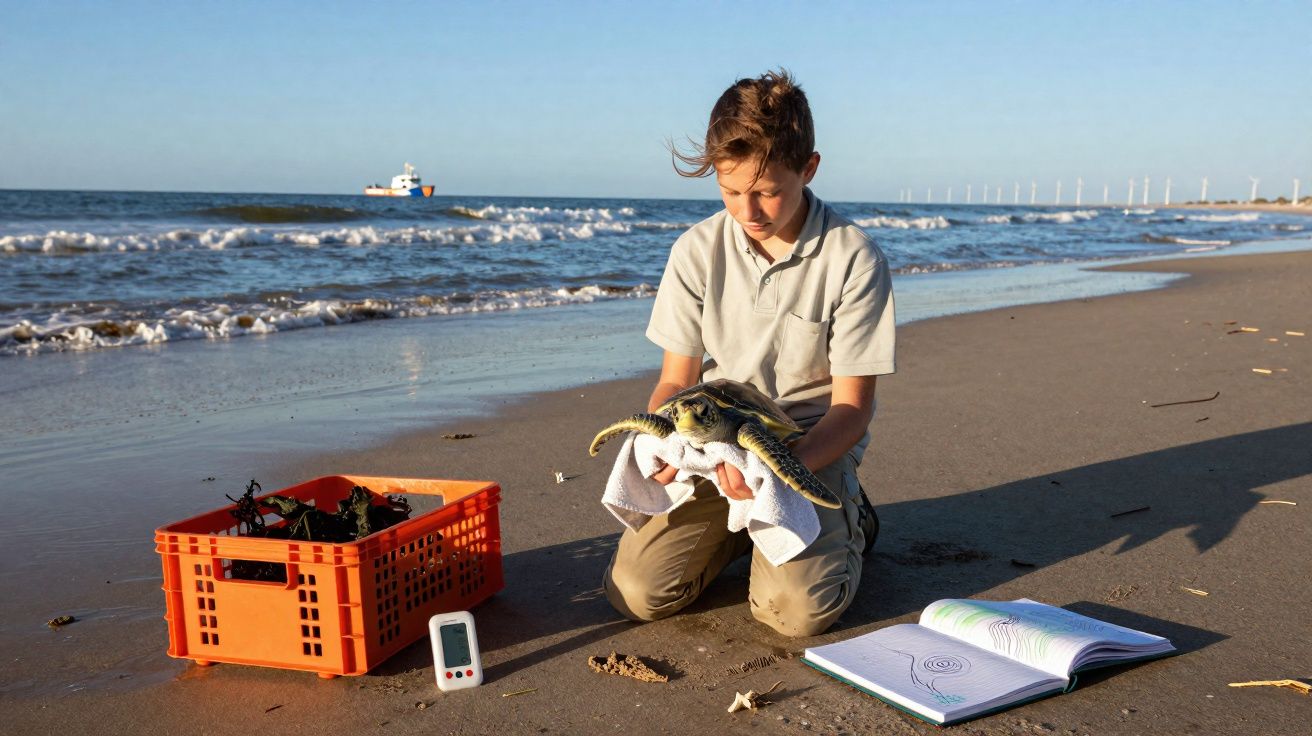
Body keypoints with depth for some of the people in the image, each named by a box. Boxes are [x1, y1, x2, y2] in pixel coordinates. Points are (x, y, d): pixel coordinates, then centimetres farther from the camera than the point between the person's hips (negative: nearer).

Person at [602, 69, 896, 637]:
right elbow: (676, 380, 1)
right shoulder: (697, 251, -5)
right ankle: (737, 525, 16)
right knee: (636, 593, -14)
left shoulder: (853, 260, -14)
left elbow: (852, 406, -12)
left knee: (797, 610, -24)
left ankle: (847, 519, 10)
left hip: (814, 444, -2)